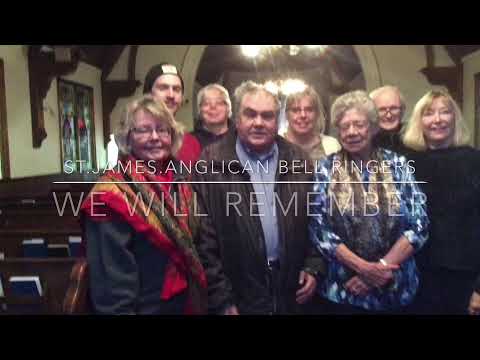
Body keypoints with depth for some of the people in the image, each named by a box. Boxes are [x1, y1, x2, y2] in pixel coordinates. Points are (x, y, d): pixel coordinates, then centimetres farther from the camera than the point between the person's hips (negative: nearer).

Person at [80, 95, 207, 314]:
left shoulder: (179, 184, 2)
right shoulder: (113, 195, -19)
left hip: (190, 303, 6)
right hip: (148, 307, -6)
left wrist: (199, 301, 11)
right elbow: (112, 285, -20)